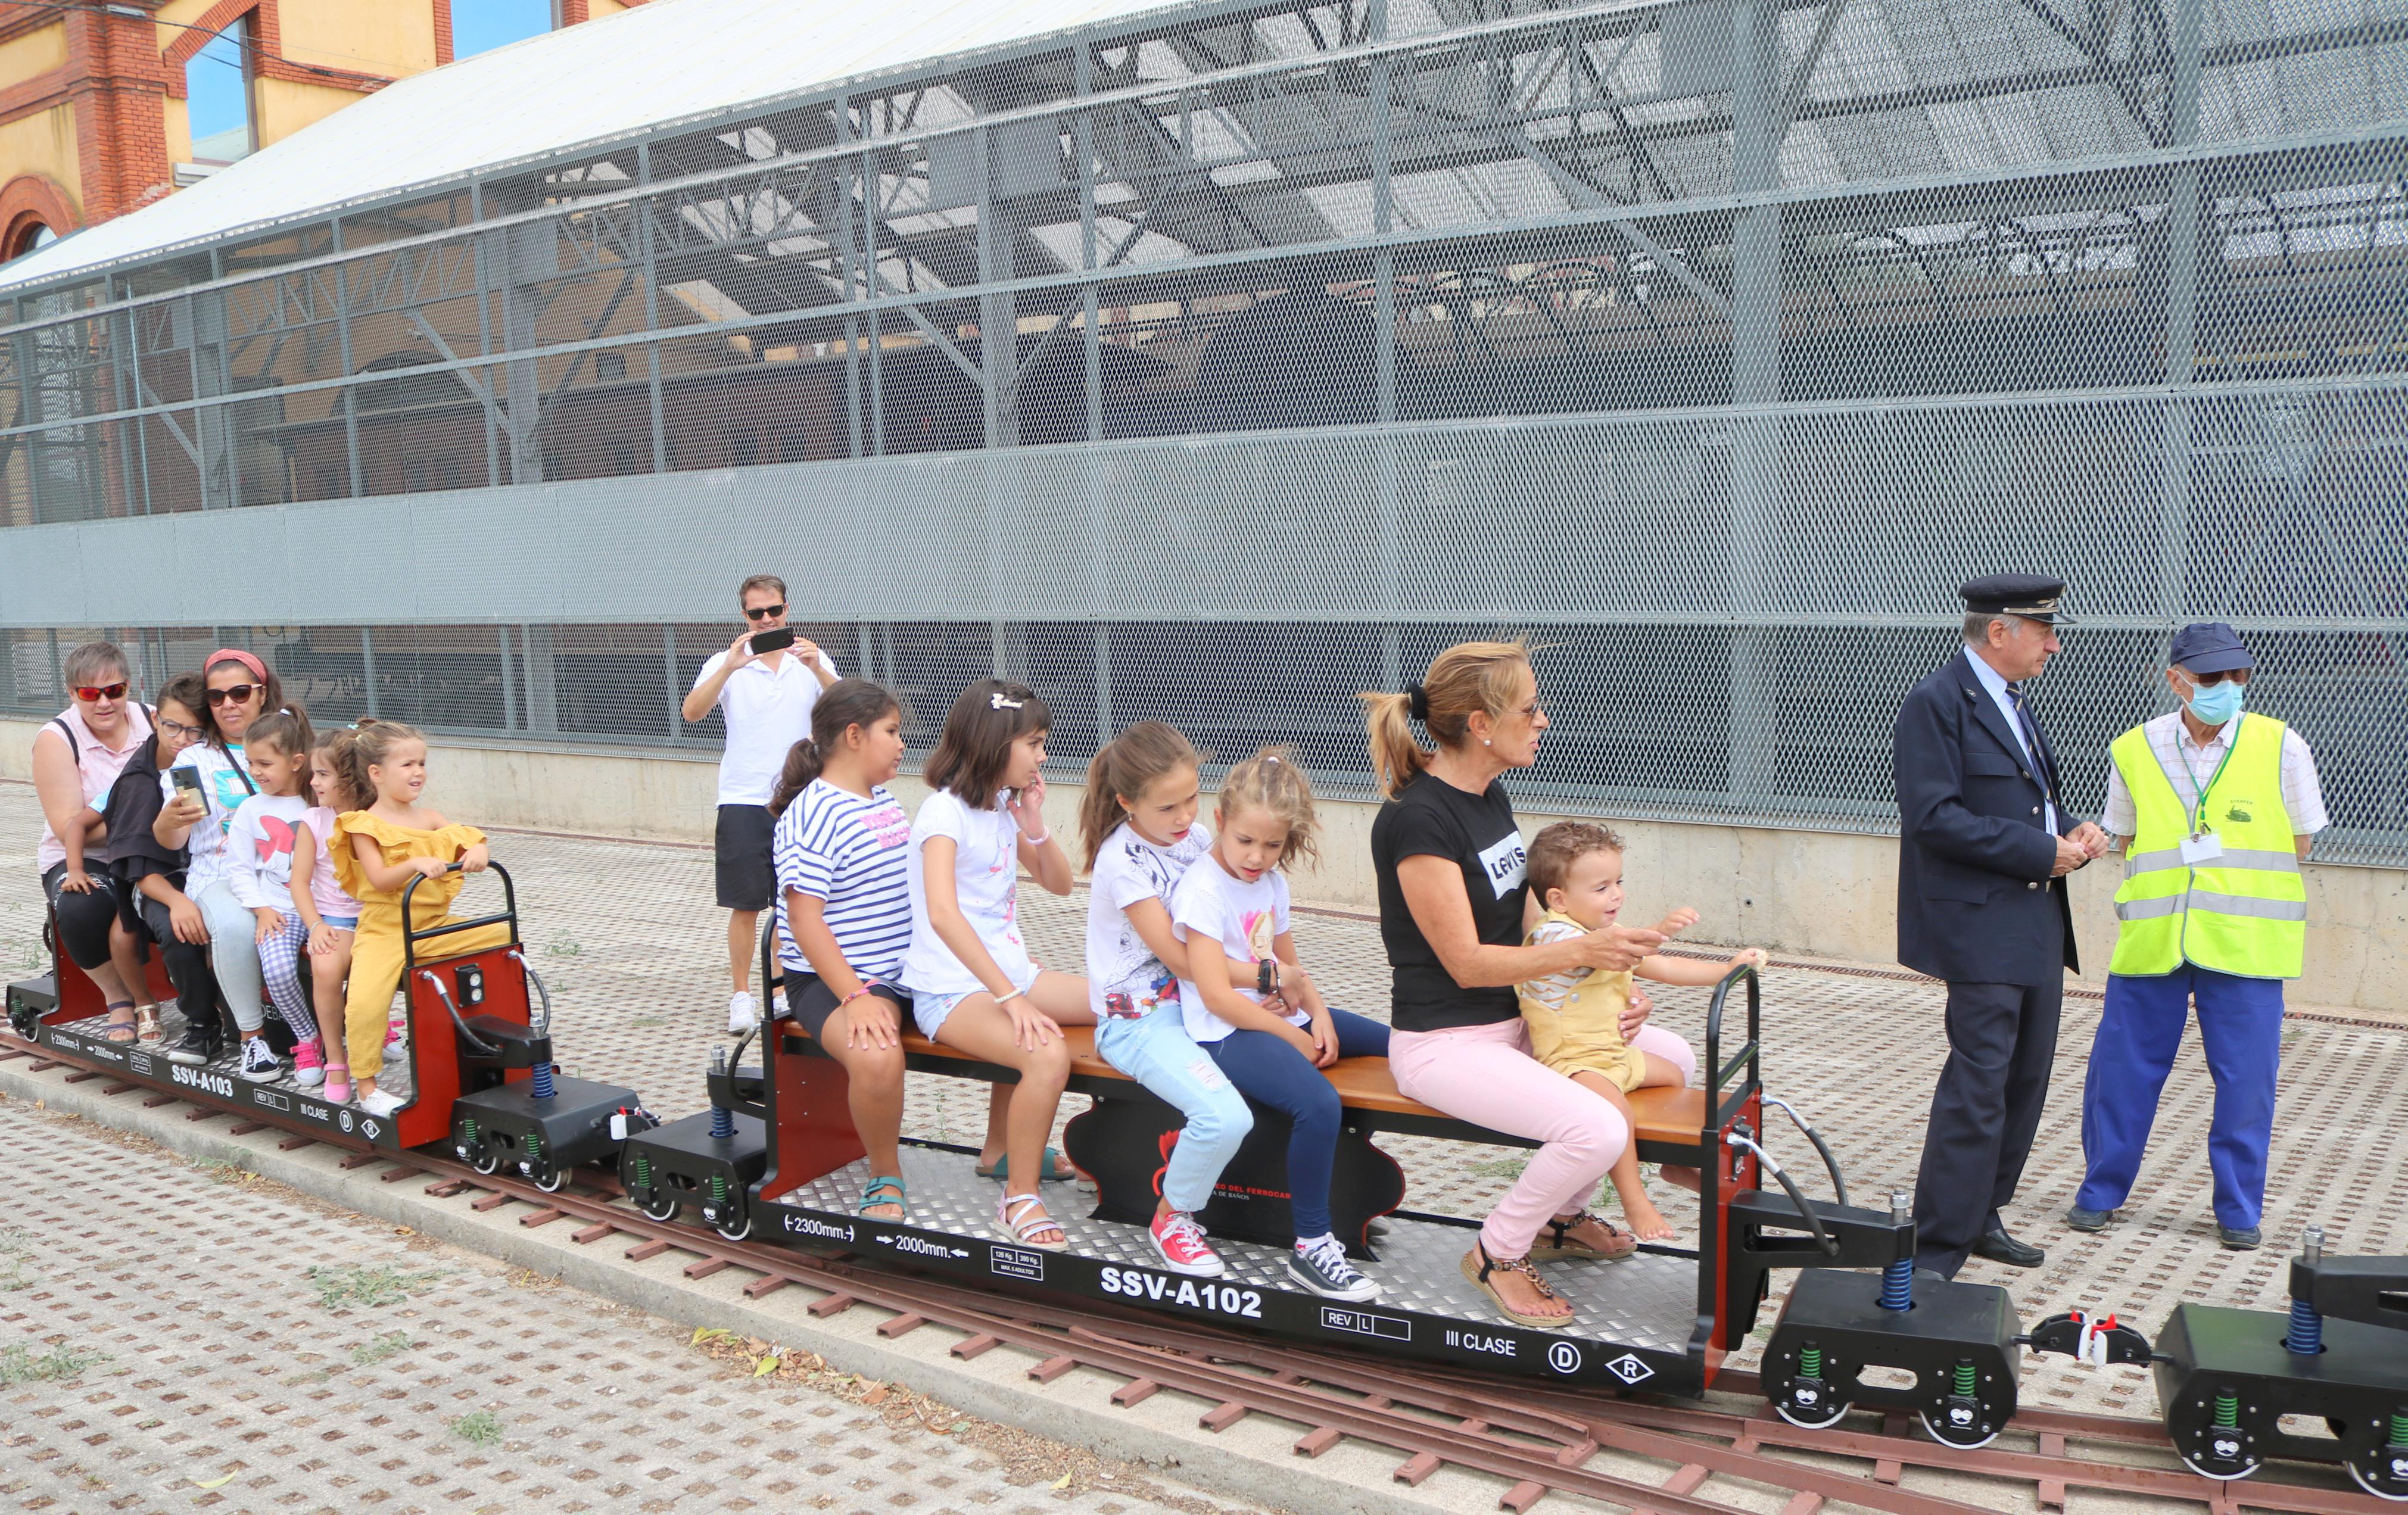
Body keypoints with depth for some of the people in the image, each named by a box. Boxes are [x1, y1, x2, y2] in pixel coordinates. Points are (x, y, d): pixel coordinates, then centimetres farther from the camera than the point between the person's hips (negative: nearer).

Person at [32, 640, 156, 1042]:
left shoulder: (153, 721, 2)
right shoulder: (56, 739, -5)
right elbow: (70, 827, -12)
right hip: (79, 858, -1)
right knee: (81, 909, -35)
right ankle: (118, 998, -8)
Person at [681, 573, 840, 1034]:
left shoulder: (812, 660, 6)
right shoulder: (726, 663, 3)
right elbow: (691, 711, -13)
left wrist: (817, 669, -25)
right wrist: (729, 667, -27)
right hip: (744, 801, -1)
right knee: (746, 905, 0)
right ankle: (742, 996, 10)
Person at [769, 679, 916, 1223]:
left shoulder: (887, 802, 14)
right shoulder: (812, 814, -13)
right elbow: (805, 918, -20)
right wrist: (856, 998, -28)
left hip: (908, 974, 9)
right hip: (834, 979, -9)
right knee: (878, 1059, -38)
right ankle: (885, 1178, -10)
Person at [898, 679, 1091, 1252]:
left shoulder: (1003, 807, 11)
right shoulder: (946, 809, -15)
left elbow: (1059, 883, 19)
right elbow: (942, 913, -30)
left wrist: (1035, 826, -1)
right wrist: (1012, 998, -33)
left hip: (1010, 971, 9)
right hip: (952, 989, -9)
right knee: (1049, 1056, -34)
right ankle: (1019, 1202, -13)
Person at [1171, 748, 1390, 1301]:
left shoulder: (1272, 882, 12)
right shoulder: (1202, 889, -15)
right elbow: (1217, 996, -20)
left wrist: (1319, 1015, -1)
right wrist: (1293, 1038, -16)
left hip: (1280, 1016, 9)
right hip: (1226, 1033, -9)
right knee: (1319, 1104, -31)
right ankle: (1311, 1246, -17)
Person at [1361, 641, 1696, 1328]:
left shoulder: (1491, 797, 7)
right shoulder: (1416, 819, -22)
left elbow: (1525, 923, 12)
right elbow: (1467, 962, -22)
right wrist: (1582, 950, -27)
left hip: (1516, 1019, 10)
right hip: (1443, 1042, -10)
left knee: (1675, 1058, 9)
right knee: (1598, 1129, -27)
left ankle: (1562, 1217, 23)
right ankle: (1495, 1255, 0)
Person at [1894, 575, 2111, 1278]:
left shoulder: (2013, 700, 17)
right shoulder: (1935, 704, -13)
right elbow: (1934, 817, -22)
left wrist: (2071, 829, 4)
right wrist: (2042, 851, -19)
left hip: (2036, 924, 10)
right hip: (1983, 927, -10)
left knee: (2026, 1078, 15)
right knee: (1979, 1085, -9)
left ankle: (1980, 1216, 29)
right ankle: (1937, 1254, -2)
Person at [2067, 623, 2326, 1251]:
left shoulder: (2280, 746, -1)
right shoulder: (2134, 751, 3)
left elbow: (2299, 844, 6)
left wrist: (2229, 870, 0)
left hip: (2244, 941, -1)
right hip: (2151, 938, 1)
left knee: (2246, 1081, 3)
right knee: (2121, 1069, 5)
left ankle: (2239, 1209, 20)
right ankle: (2100, 1191, 22)